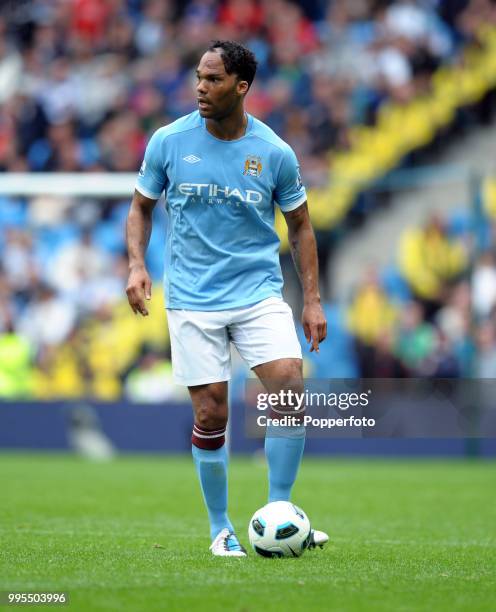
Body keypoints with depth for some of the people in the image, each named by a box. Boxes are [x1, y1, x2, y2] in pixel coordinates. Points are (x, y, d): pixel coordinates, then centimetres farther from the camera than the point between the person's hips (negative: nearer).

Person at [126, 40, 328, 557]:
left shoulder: (274, 153, -3)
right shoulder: (168, 141, -2)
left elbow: (299, 224, 9)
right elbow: (141, 205, 10)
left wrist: (312, 300, 5)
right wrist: (136, 265, -6)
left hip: (259, 291, 0)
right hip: (192, 300, 0)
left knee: (290, 385, -19)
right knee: (210, 415, -4)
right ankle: (220, 530, 14)